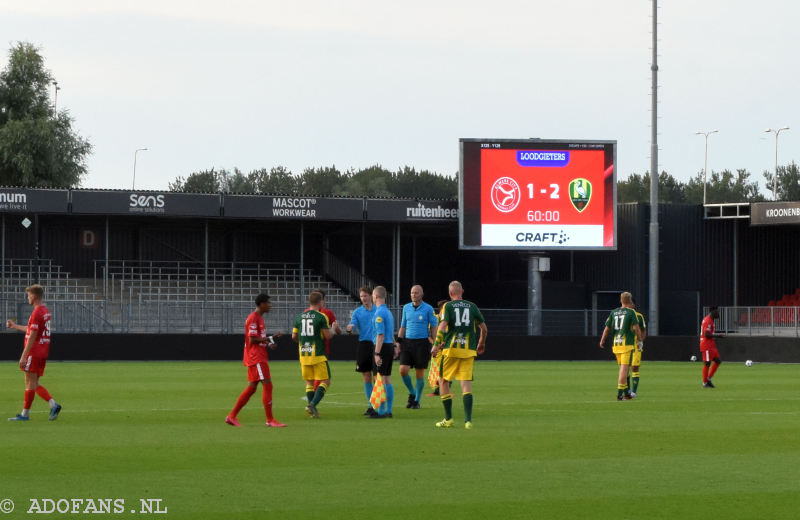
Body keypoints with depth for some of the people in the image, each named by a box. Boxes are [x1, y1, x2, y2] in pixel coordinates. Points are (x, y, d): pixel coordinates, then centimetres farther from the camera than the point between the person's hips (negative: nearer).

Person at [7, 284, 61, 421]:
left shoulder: (37, 313, -16)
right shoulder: (45, 311, 13)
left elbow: (32, 336, -19)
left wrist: (23, 356, -18)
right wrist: (15, 326, 35)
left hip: (34, 352, -9)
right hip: (43, 352, 9)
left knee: (30, 383, -2)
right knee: (34, 384, 12)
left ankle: (25, 413, 4)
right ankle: (53, 404, 0)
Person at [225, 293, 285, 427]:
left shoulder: (259, 318, 18)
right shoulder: (253, 318, -14)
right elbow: (252, 340, -19)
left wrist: (268, 344, 7)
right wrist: (270, 338, -15)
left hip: (260, 358, 10)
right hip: (256, 359, -10)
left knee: (251, 388, 11)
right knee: (267, 385, -10)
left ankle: (232, 416, 15)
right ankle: (270, 420, -8)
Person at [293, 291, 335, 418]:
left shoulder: (300, 316, 7)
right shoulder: (321, 317, -8)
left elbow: (294, 336, 12)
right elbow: (328, 335, -7)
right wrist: (333, 327, 13)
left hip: (304, 355, 5)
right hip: (318, 355, -5)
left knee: (309, 382, 14)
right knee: (325, 381, 1)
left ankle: (312, 407, 11)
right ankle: (312, 405, -16)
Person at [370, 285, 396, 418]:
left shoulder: (379, 313, -15)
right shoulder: (388, 311, 15)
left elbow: (380, 335, -20)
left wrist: (377, 353, -21)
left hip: (383, 347, -9)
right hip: (390, 346, 9)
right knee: (387, 380, 12)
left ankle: (381, 411, -9)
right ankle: (388, 410, 14)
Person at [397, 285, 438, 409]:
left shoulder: (428, 309, -3)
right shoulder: (406, 308, 9)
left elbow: (434, 327, 0)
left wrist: (434, 344, -5)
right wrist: (399, 342, 8)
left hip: (422, 343, -3)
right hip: (407, 342, 3)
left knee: (419, 374, 1)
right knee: (403, 370, -9)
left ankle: (417, 401, 13)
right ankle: (412, 393, 14)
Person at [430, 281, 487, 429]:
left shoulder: (448, 306, 0)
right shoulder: (472, 306, 9)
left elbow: (443, 326, -13)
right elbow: (484, 328, 12)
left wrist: (436, 345, -12)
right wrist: (481, 343, 29)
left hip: (451, 349, -2)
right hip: (469, 350, 2)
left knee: (444, 382, 11)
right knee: (466, 383, 1)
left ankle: (448, 419, 10)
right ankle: (468, 419, -13)